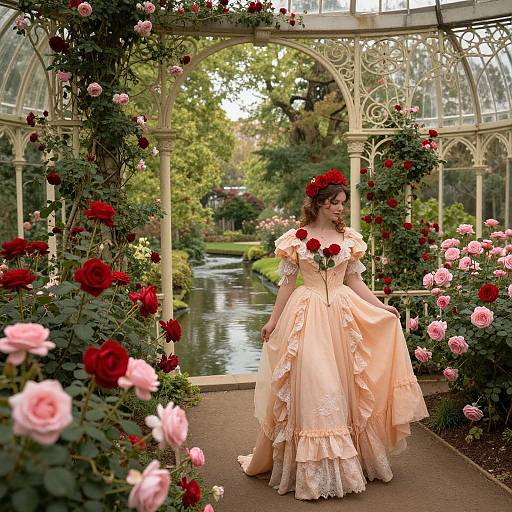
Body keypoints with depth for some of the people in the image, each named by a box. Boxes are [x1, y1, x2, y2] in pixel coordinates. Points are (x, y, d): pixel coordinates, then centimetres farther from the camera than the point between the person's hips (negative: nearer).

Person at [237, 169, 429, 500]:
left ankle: (351, 459, 22)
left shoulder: (350, 238, 7)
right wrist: (273, 321, -1)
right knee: (312, 387, -3)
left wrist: (382, 307, 3)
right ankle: (315, 468, 7)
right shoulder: (295, 239, -1)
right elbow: (287, 283, 2)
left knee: (344, 386, 8)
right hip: (307, 315, -3)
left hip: (343, 314, 3)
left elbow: (355, 281, 11)